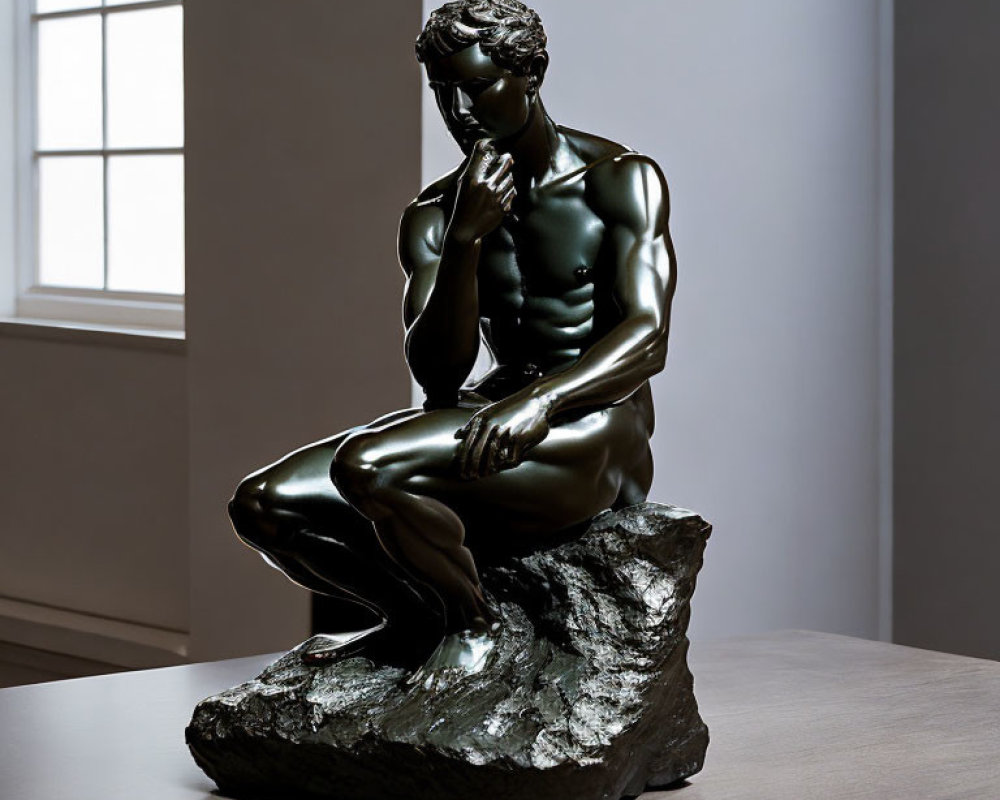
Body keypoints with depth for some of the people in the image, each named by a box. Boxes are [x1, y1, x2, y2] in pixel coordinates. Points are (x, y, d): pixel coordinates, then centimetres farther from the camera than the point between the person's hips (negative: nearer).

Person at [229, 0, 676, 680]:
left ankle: (473, 620, -6)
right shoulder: (433, 215, 11)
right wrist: (465, 240, -15)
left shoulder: (621, 179, -2)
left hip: (598, 429, -6)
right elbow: (437, 375, -1)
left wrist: (540, 399, -34)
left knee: (366, 466, -31)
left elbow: (649, 336, -17)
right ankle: (415, 621, 11)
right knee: (264, 504, -10)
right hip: (495, 415, 7)